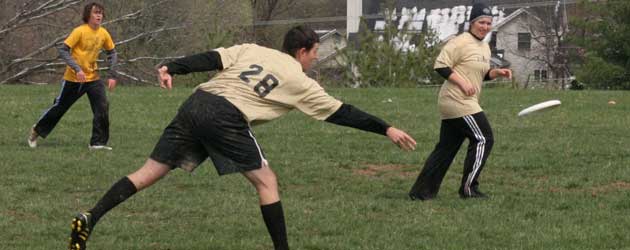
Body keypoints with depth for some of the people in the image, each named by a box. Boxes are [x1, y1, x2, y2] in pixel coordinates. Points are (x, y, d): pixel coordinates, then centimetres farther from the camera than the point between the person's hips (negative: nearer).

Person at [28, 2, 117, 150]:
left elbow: (112, 53, 11)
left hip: (93, 78, 4)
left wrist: (112, 75, 1)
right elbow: (63, 50, -20)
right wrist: (77, 69, -28)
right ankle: (36, 131, 29)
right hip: (73, 78, -4)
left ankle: (98, 142, -5)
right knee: (59, 107, 8)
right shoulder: (80, 31, -18)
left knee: (102, 107, -13)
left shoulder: (103, 34, -2)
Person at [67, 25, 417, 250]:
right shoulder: (300, 81, 12)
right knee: (266, 181, 10)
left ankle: (90, 219, -4)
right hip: (226, 118, -5)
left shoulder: (251, 50, 22)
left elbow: (211, 59, 8)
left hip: (196, 105, 5)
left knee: (149, 172, 6)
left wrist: (172, 68, 2)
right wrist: (386, 129, 19)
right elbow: (340, 113, 14)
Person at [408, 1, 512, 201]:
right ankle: (468, 188, -1)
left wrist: (497, 72, 8)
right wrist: (462, 82, -21)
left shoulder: (485, 47, 17)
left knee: (446, 147, 10)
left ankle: (421, 192, 14)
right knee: (483, 139, -8)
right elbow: (440, 65, -15)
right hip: (457, 100, -10)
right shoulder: (461, 42, -12)